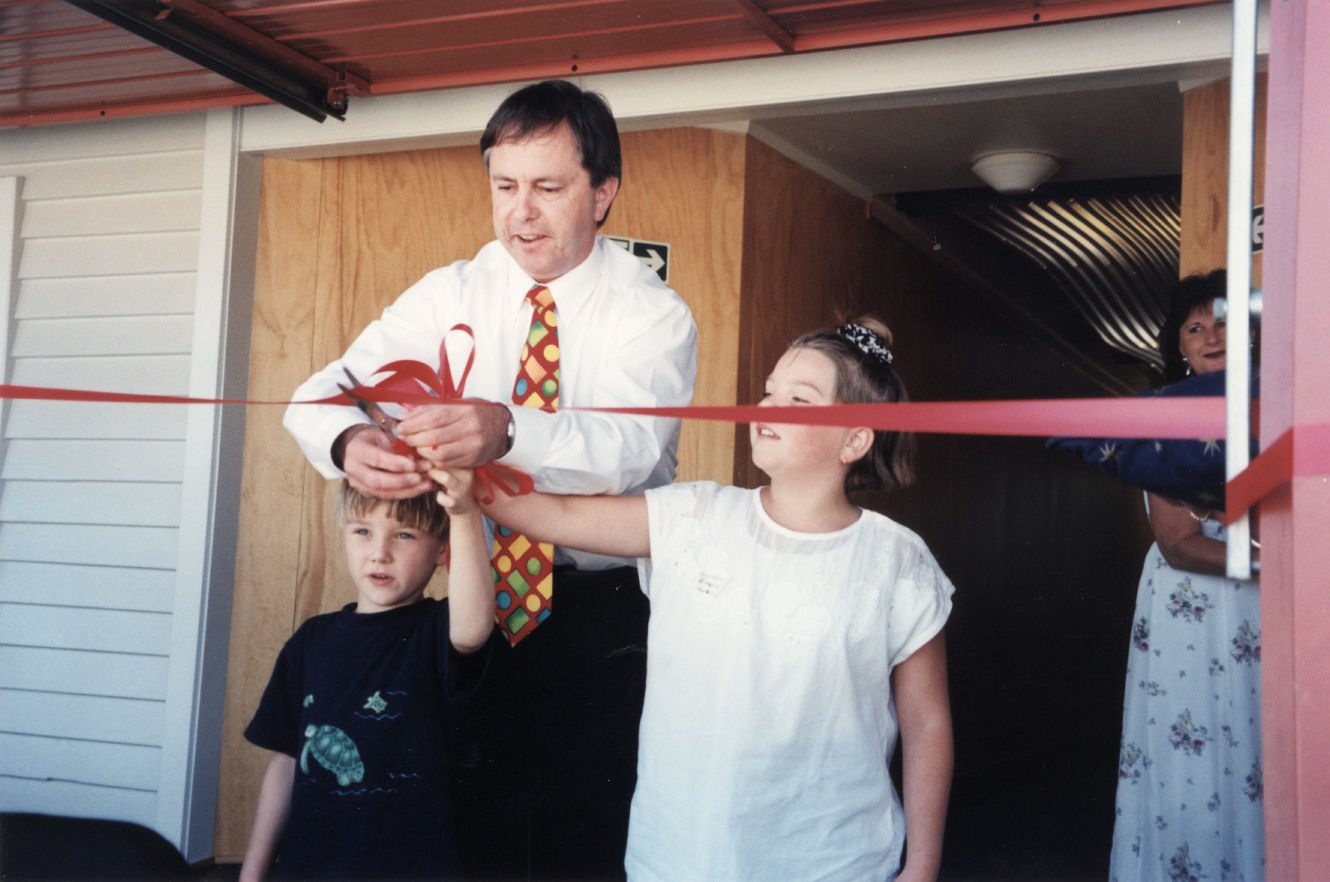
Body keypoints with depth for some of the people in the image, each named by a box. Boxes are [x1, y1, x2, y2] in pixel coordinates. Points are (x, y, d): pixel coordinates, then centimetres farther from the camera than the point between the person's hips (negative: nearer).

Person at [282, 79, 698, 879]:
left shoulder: (653, 313, -6)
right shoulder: (453, 295, 4)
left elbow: (626, 444, -24)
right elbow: (321, 393, -6)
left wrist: (506, 432, -45)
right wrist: (348, 442, -31)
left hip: (609, 614, -2)